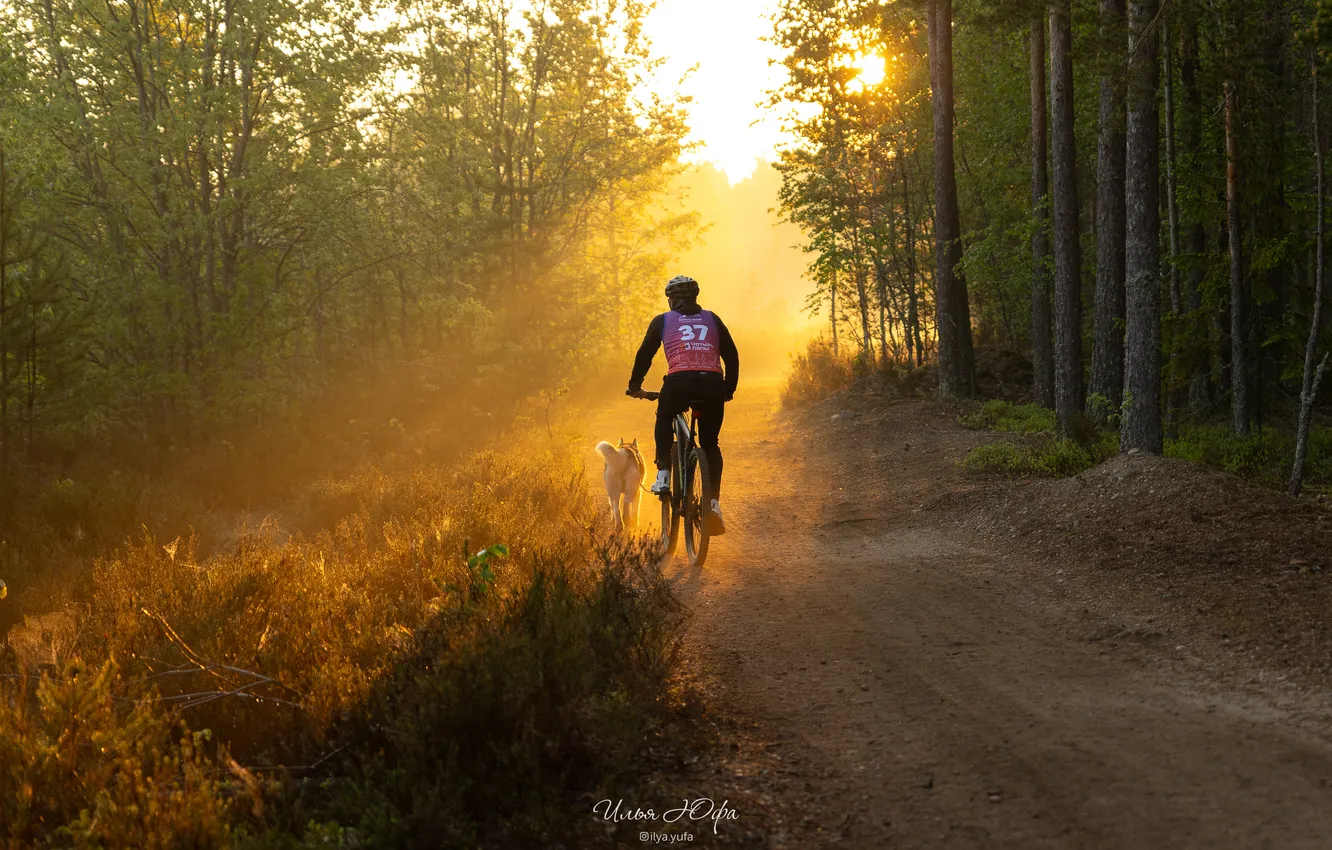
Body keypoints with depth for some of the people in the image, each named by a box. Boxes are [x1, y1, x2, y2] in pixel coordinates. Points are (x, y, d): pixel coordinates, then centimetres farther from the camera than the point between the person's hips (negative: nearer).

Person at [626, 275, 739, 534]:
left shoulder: (663, 321, 18)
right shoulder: (712, 319, 23)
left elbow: (644, 354, 16)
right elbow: (732, 356, 20)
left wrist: (635, 385, 29)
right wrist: (729, 389, 30)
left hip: (679, 383, -2)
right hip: (713, 384, 2)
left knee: (664, 420, 30)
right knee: (710, 444, 18)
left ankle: (663, 475, 12)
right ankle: (713, 503, 4)